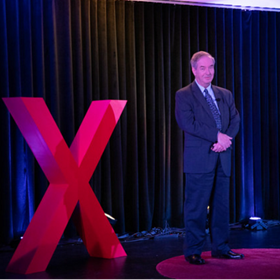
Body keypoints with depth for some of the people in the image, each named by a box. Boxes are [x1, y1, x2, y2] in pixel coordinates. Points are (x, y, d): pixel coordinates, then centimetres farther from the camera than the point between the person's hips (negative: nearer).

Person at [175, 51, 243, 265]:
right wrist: (217, 136, -16)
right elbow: (188, 123, -13)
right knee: (196, 207, -3)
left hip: (223, 159, 5)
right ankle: (193, 251, 5)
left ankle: (221, 248, 19)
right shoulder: (184, 95, -1)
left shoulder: (225, 95, 17)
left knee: (222, 205, 10)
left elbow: (235, 121, 8)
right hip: (199, 159, -5)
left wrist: (226, 140, -11)